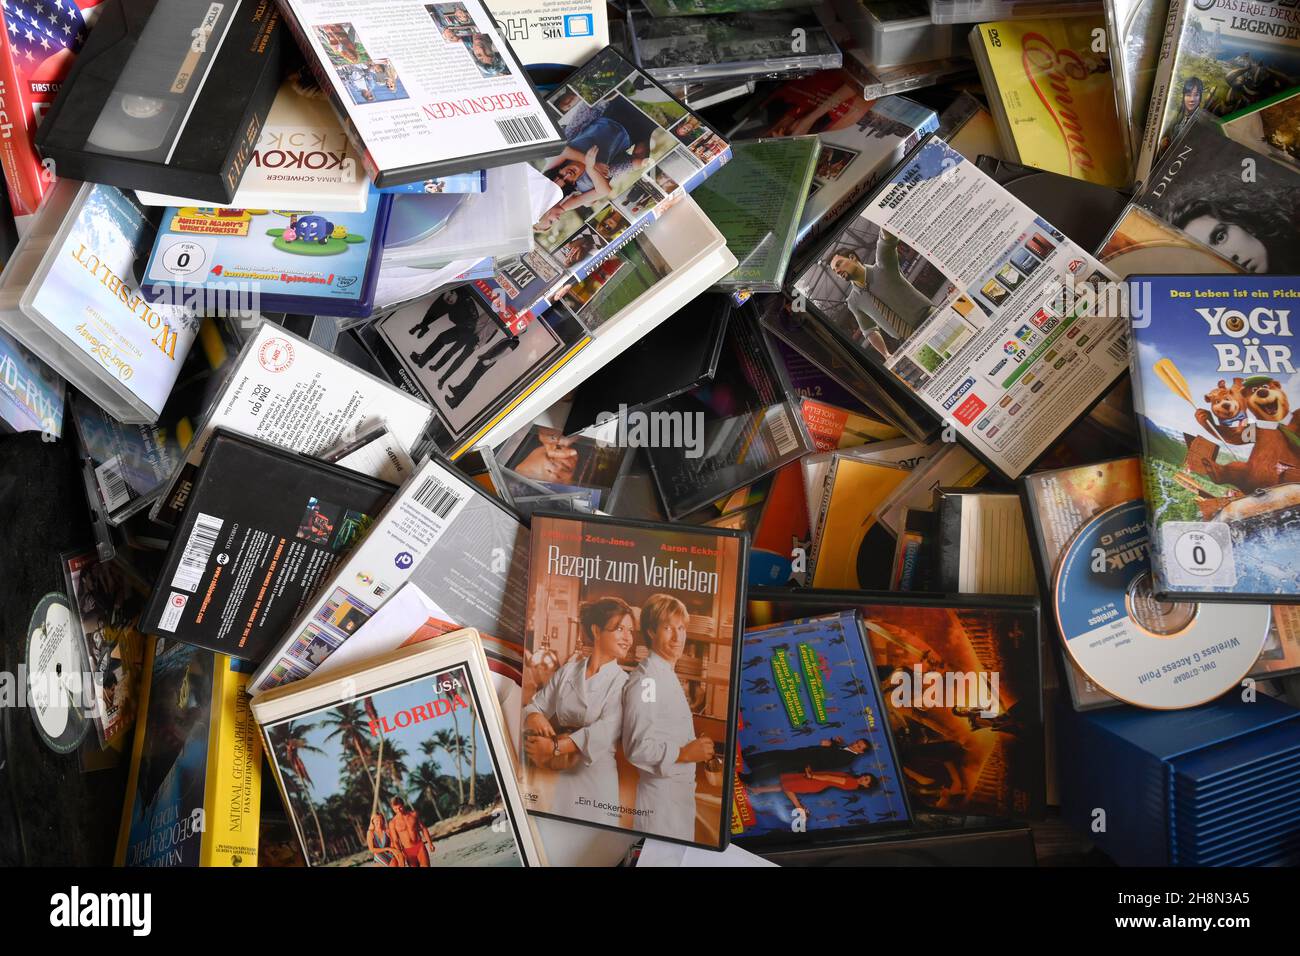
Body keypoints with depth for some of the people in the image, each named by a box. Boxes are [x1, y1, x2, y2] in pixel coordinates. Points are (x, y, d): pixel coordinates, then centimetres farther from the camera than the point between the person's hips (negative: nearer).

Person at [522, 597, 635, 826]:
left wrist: (554, 748, -22)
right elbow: (535, 705, 10)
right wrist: (534, 717, -14)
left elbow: (606, 732, -18)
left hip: (594, 777, -3)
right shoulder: (568, 671, 6)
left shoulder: (622, 683, -6)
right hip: (557, 776, 3)